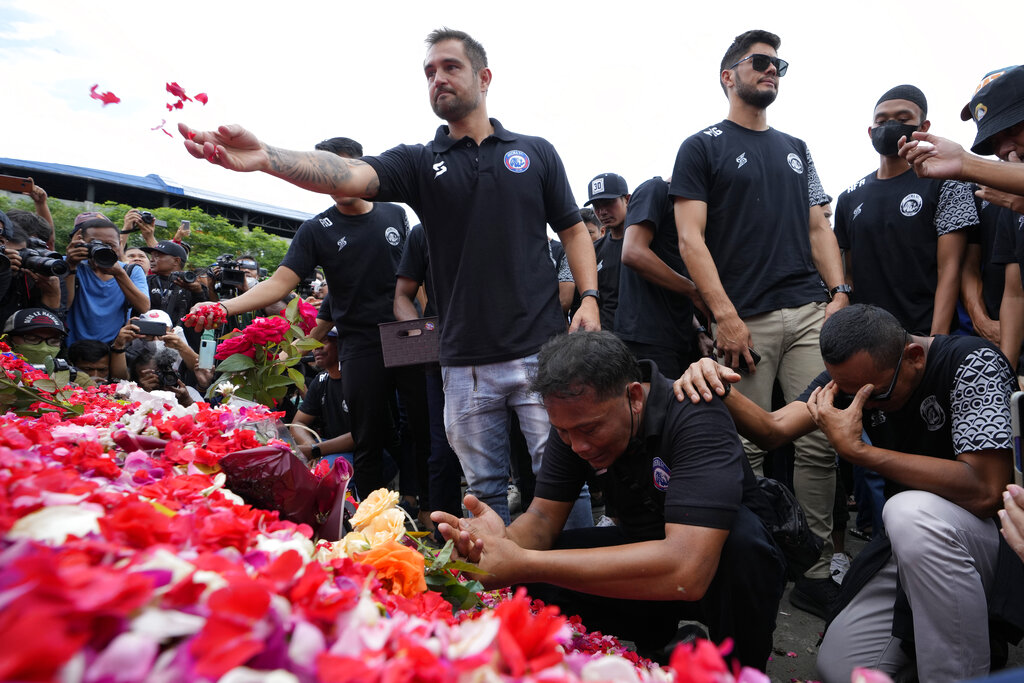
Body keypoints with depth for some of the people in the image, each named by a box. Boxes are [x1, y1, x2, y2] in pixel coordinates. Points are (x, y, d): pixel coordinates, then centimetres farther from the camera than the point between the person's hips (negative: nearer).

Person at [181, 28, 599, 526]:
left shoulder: (536, 153, 9)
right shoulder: (420, 162, 7)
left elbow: (573, 230, 12)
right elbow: (349, 176, -11)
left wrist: (589, 297, -4)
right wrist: (264, 158, -29)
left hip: (541, 350, -1)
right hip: (466, 363, 2)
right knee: (484, 489, 11)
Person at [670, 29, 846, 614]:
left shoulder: (796, 149, 23)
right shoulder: (703, 147, 6)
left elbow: (818, 228, 21)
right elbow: (691, 238, -3)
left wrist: (840, 292, 5)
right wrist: (725, 314, -12)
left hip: (811, 312, 5)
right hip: (746, 320, -5)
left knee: (821, 444, 0)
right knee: (746, 451, -3)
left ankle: (816, 573, 11)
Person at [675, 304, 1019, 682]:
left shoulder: (974, 362, -21)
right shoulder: (852, 374, -4)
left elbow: (984, 491, -32)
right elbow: (773, 428, -11)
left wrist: (857, 450, -32)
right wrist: (720, 391, -32)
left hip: (996, 534, -5)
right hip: (913, 540, 5)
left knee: (912, 510, -38)